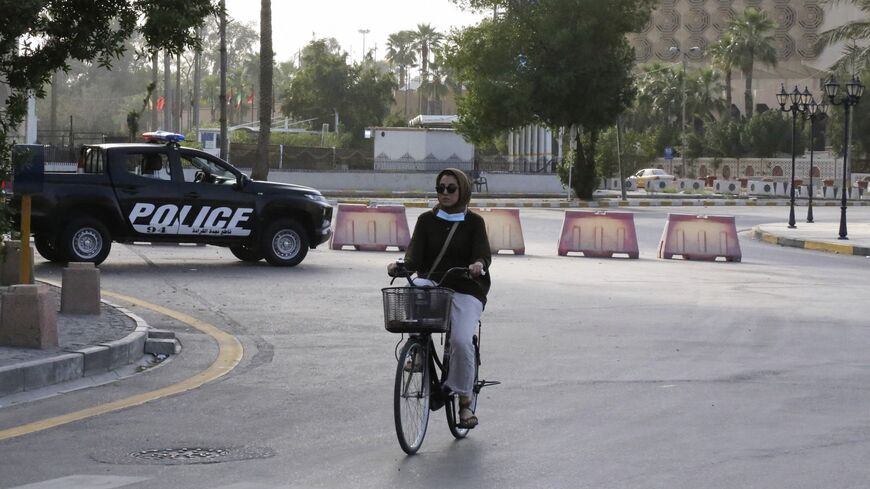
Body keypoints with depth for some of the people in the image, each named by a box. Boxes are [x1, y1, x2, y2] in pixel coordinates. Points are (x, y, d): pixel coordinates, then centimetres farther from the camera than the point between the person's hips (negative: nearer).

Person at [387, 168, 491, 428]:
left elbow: (483, 253, -9)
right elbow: (415, 254, -1)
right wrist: (402, 265, -24)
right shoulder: (427, 220, 10)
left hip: (466, 291, -2)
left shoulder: (474, 222, 6)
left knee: (461, 340, -24)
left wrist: (479, 265, -33)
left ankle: (465, 400, -5)